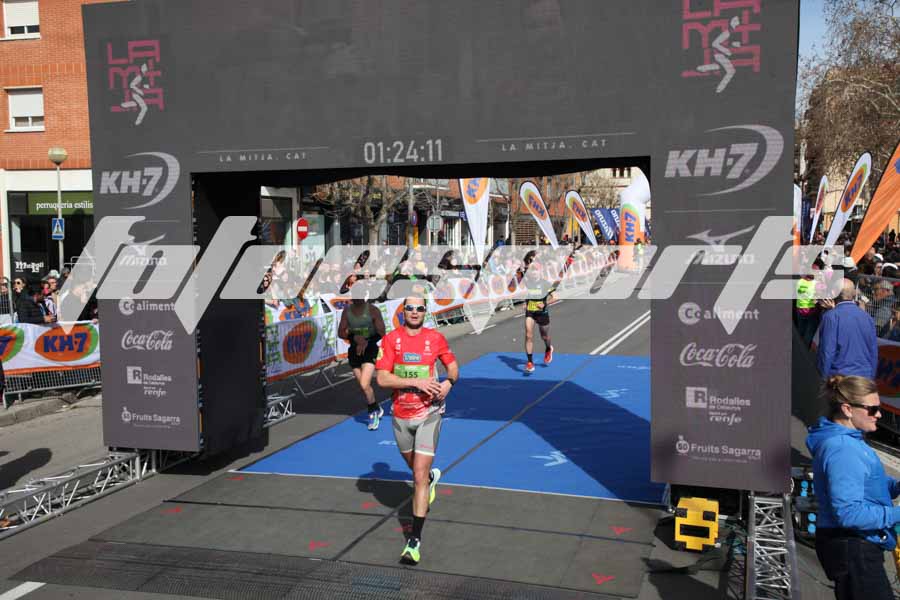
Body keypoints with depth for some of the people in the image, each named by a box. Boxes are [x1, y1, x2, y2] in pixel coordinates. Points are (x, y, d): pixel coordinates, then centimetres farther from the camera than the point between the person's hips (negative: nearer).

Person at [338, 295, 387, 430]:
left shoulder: (373, 311, -9)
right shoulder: (346, 311, 2)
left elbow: (381, 333, -8)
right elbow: (340, 333, 0)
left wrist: (366, 342, -22)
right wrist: (355, 337, -18)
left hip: (370, 350, -4)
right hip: (354, 351, 4)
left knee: (364, 385, -17)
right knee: (363, 386, 11)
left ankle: (373, 413, 7)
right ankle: (377, 409, 35)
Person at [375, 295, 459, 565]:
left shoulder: (436, 338, -2)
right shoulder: (391, 339, -5)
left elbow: (453, 366, 13)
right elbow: (382, 379, -12)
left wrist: (449, 382, -8)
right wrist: (416, 381, -22)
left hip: (428, 413, -2)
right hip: (401, 416, 2)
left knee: (419, 477, -10)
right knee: (414, 467, 24)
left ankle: (415, 540, -5)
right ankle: (432, 476, 61)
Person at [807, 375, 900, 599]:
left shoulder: (845, 440, 9)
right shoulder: (842, 450, -24)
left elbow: (865, 483, 19)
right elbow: (848, 512, -27)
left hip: (853, 546, 11)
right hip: (851, 549, -11)